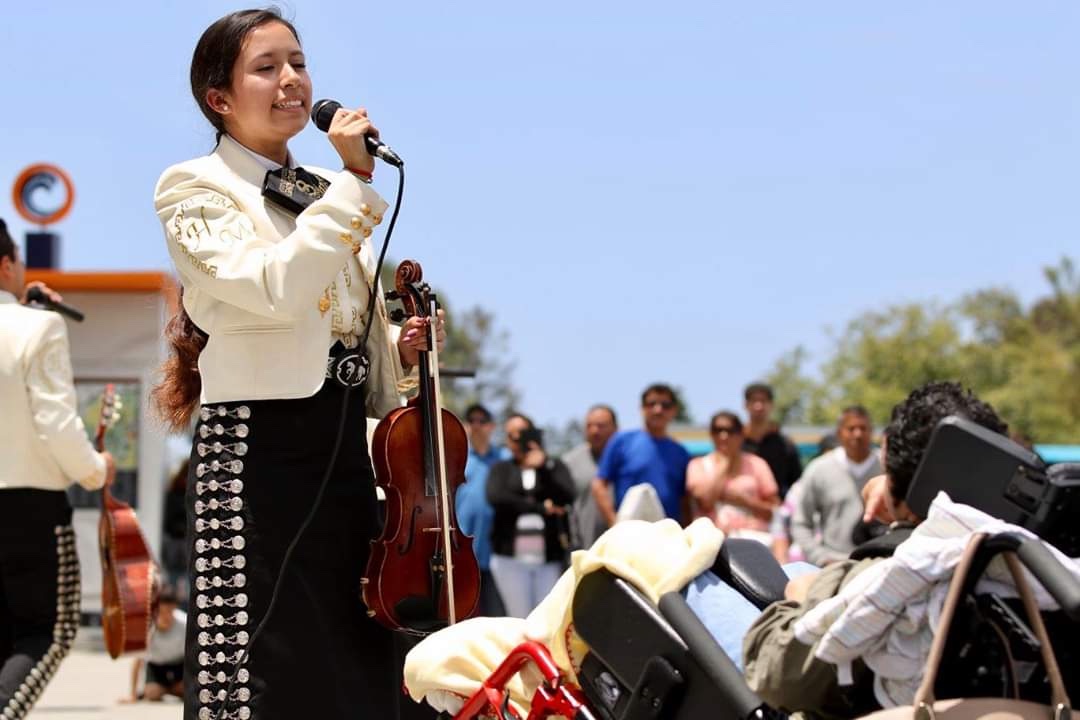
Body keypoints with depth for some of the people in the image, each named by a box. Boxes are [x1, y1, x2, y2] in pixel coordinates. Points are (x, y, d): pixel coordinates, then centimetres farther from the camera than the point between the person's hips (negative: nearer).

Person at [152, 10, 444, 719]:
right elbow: (276, 288, -22)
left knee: (355, 657, 8)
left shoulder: (326, 196, 16)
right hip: (258, 452, -7)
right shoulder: (195, 190, -4)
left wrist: (400, 346, 4)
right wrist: (355, 180, -18)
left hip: (345, 449, 7)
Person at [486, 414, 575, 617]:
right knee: (520, 621, -4)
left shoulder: (554, 466, 14)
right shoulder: (501, 469, 14)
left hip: (550, 558, 0)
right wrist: (541, 507, -7)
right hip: (511, 557, 0)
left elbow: (566, 496, -3)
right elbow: (495, 497, -6)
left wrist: (543, 467, -10)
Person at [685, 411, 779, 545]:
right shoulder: (698, 465, 15)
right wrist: (723, 464, 4)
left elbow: (775, 511, 10)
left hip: (753, 534, 1)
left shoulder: (756, 464, 16)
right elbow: (705, 501, -6)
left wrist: (744, 501, -5)